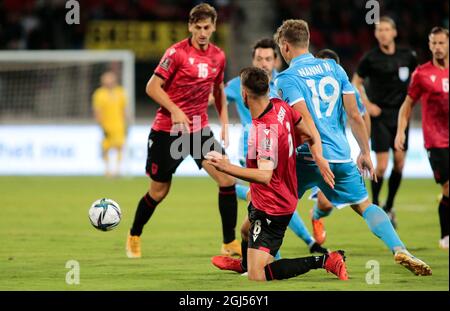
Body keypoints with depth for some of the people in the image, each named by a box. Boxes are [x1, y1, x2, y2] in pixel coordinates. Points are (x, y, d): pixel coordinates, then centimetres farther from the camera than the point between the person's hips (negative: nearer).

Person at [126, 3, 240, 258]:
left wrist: (225, 121, 11)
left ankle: (230, 243, -4)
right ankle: (134, 237, 30)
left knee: (227, 179, -13)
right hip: (167, 130, -4)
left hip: (199, 128, 4)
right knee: (159, 191, 5)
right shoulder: (177, 53, -12)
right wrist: (175, 110, -25)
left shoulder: (218, 56, 4)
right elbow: (152, 87, -13)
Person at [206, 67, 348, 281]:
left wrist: (227, 168, -46)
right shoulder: (281, 106, -6)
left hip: (271, 210, -10)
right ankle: (244, 262, 66)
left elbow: (264, 176, -40)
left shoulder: (264, 130, -31)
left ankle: (324, 261, -12)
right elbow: (308, 135, 8)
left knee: (257, 276, -14)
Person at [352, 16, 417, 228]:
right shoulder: (370, 59, -6)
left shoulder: (407, 56, 2)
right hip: (380, 115, -3)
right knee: (381, 165, -11)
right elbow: (356, 83, 5)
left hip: (401, 114, 3)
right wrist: (367, 104, -7)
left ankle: (389, 207, 17)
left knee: (399, 162, 2)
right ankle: (374, 206, 9)